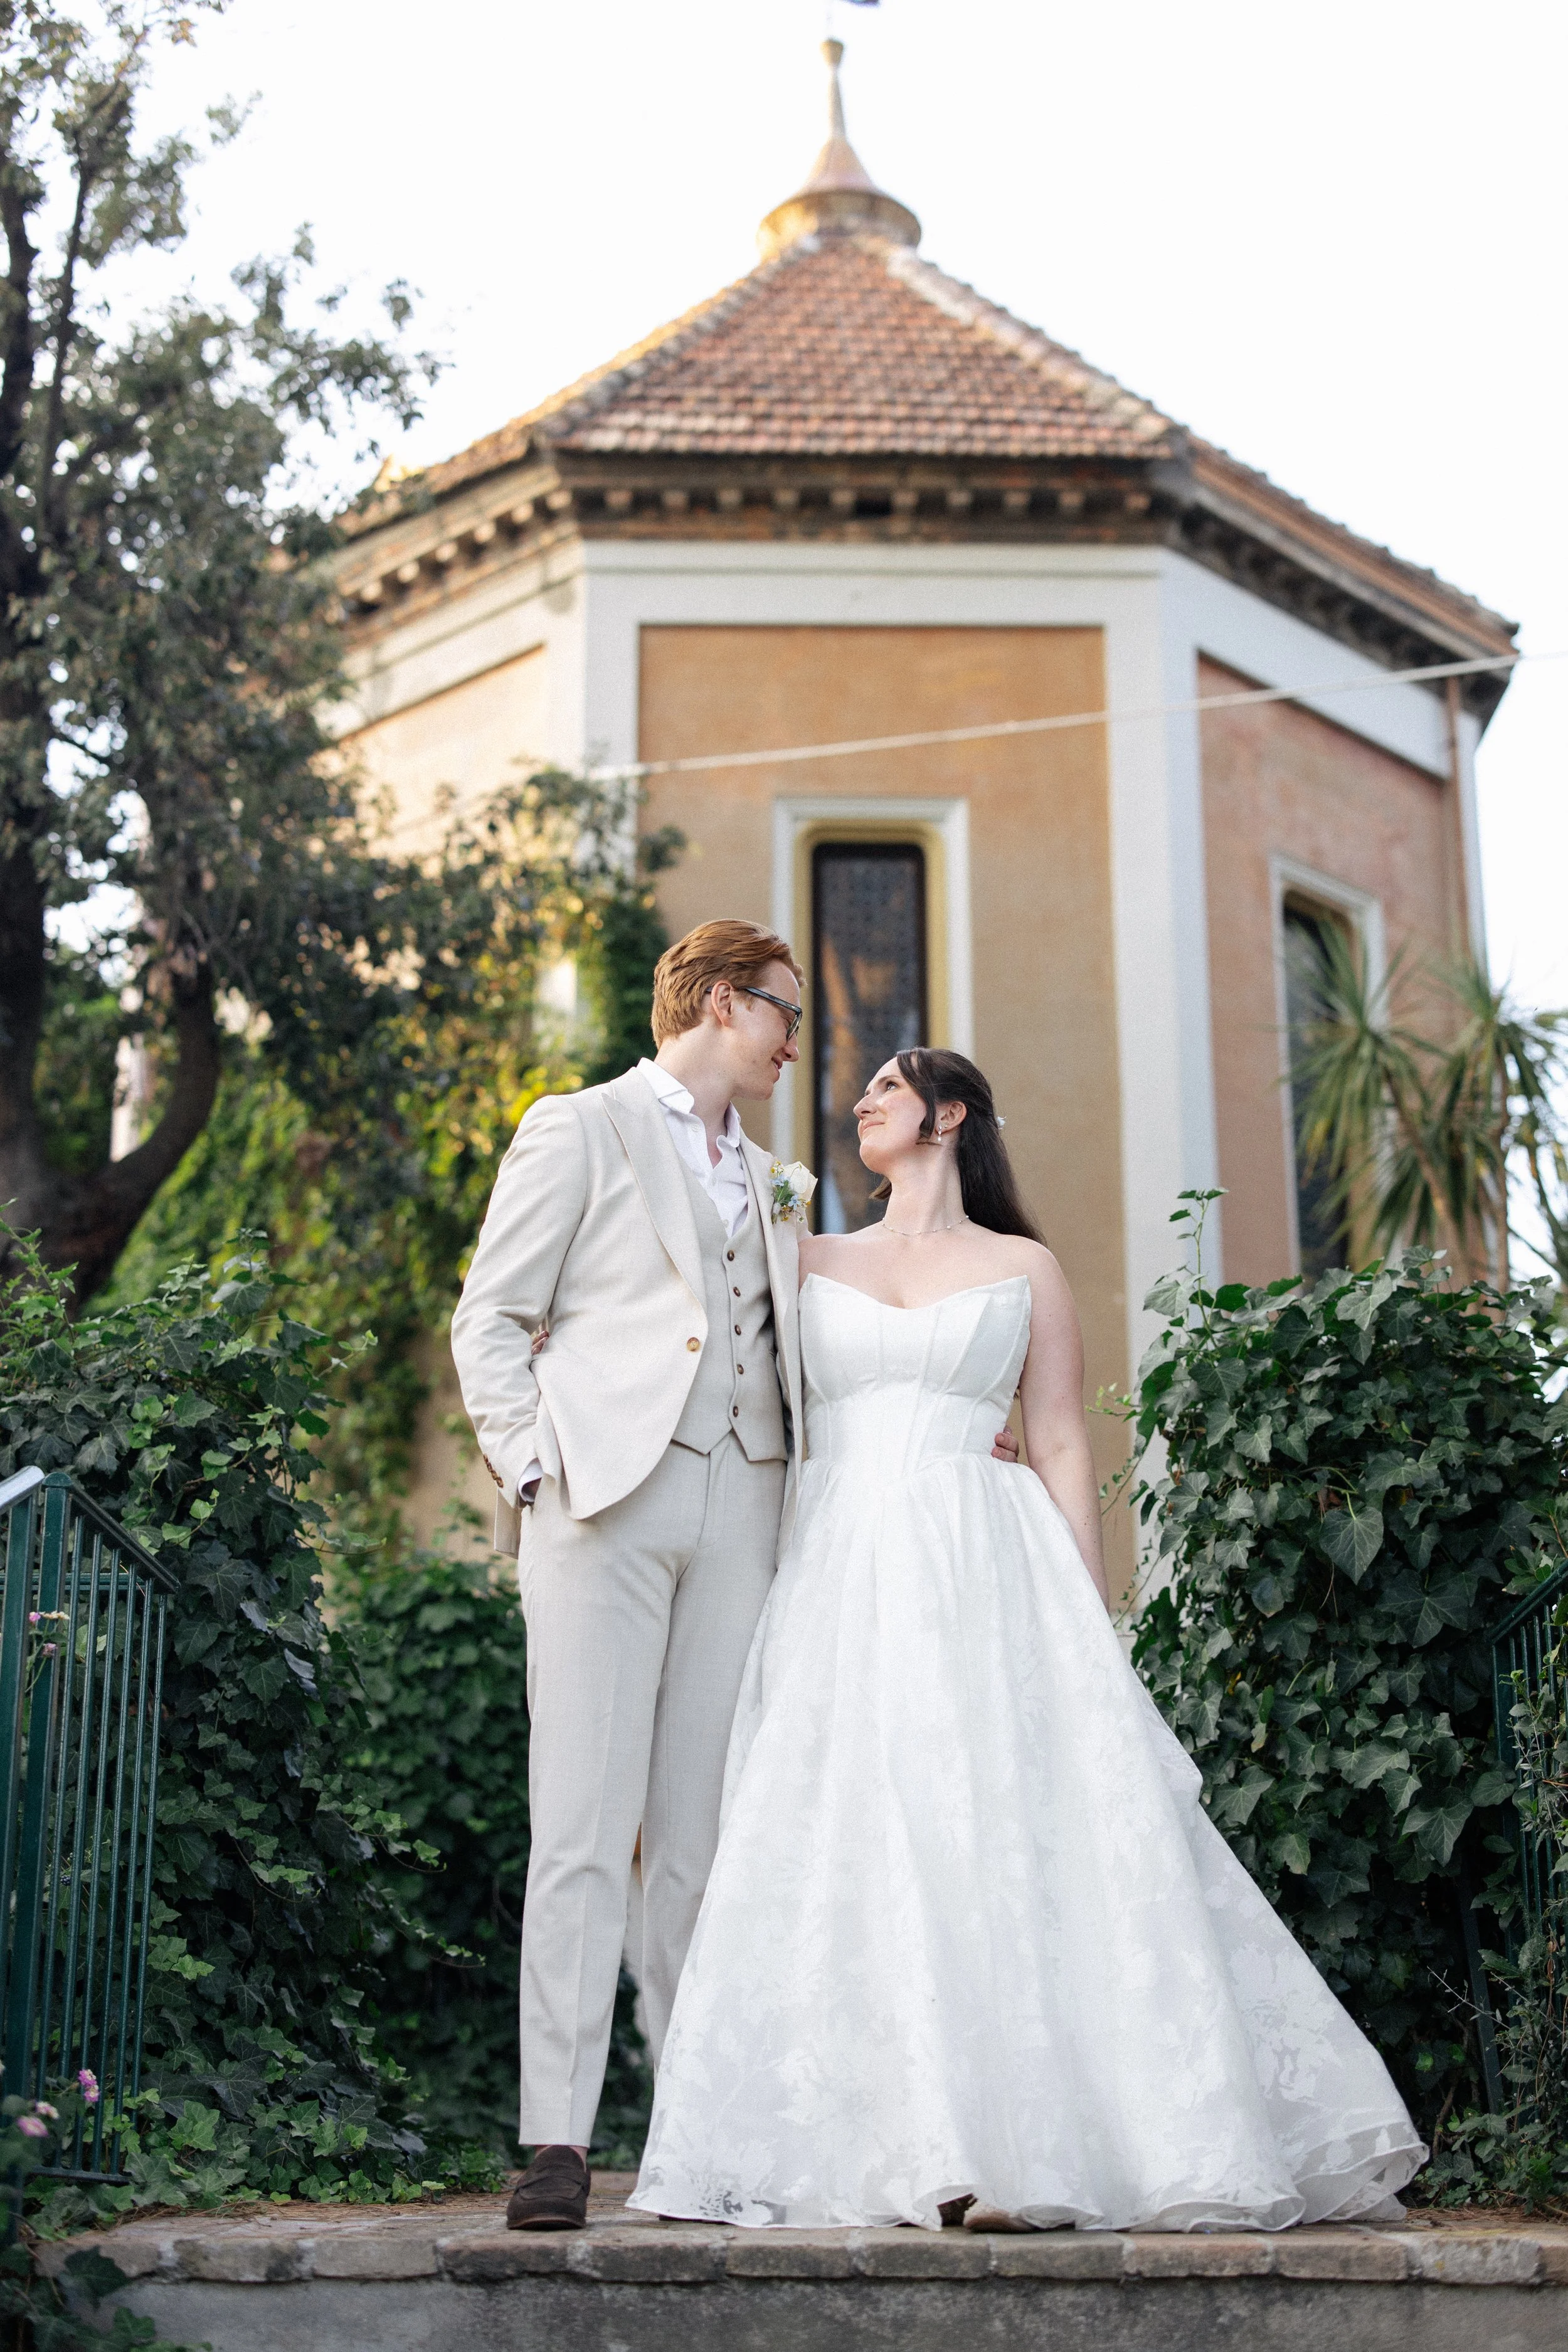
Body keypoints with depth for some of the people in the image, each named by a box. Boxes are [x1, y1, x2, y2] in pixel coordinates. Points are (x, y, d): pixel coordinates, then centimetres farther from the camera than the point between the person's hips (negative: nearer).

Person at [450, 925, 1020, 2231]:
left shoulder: (761, 1177, 27)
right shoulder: (582, 1130, 8)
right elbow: (491, 1320, 3)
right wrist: (534, 1464, -9)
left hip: (740, 1514, 5)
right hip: (607, 1496, -5)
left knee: (707, 1832, 3)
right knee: (584, 1826, -9)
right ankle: (558, 2140, -7)